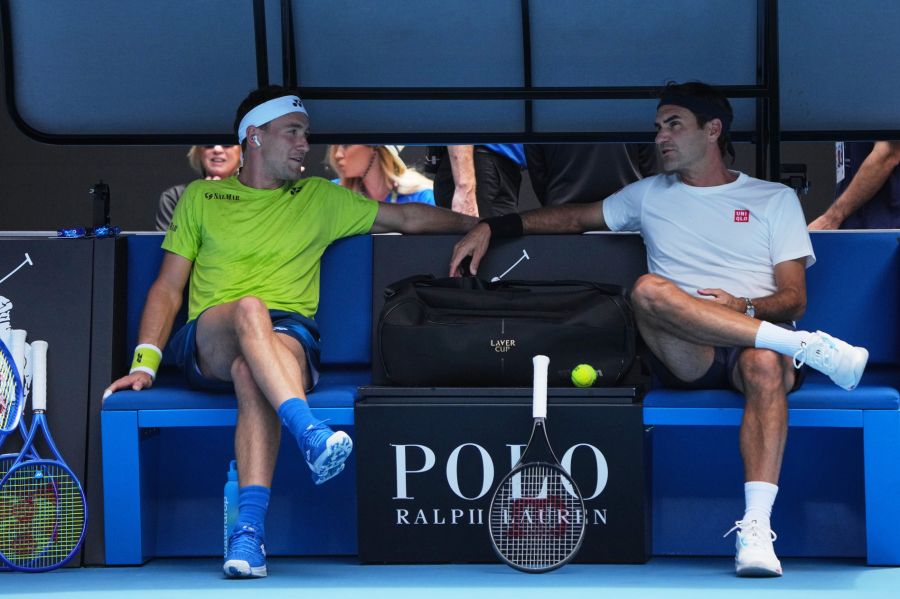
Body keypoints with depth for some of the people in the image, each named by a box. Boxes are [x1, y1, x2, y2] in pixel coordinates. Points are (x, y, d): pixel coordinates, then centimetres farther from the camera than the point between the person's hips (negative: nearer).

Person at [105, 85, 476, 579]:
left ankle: (250, 528, -52)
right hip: (208, 340, 0)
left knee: (251, 372, -39)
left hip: (289, 334, 0)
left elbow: (408, 218, 26)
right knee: (249, 309, -37)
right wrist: (144, 362, 1)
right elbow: (167, 288, 15)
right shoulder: (200, 197, 20)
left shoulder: (320, 199, 22)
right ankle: (312, 435, -59)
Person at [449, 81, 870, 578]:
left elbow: (794, 298, 9)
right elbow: (574, 217, 32)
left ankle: (755, 530, -53)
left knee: (766, 366, -41)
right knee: (648, 290, -33)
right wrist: (492, 228, 17)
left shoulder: (775, 200, 18)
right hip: (686, 356, 2)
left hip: (760, 340, -2)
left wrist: (743, 306, -13)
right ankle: (809, 348, -37)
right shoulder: (649, 196, 27)